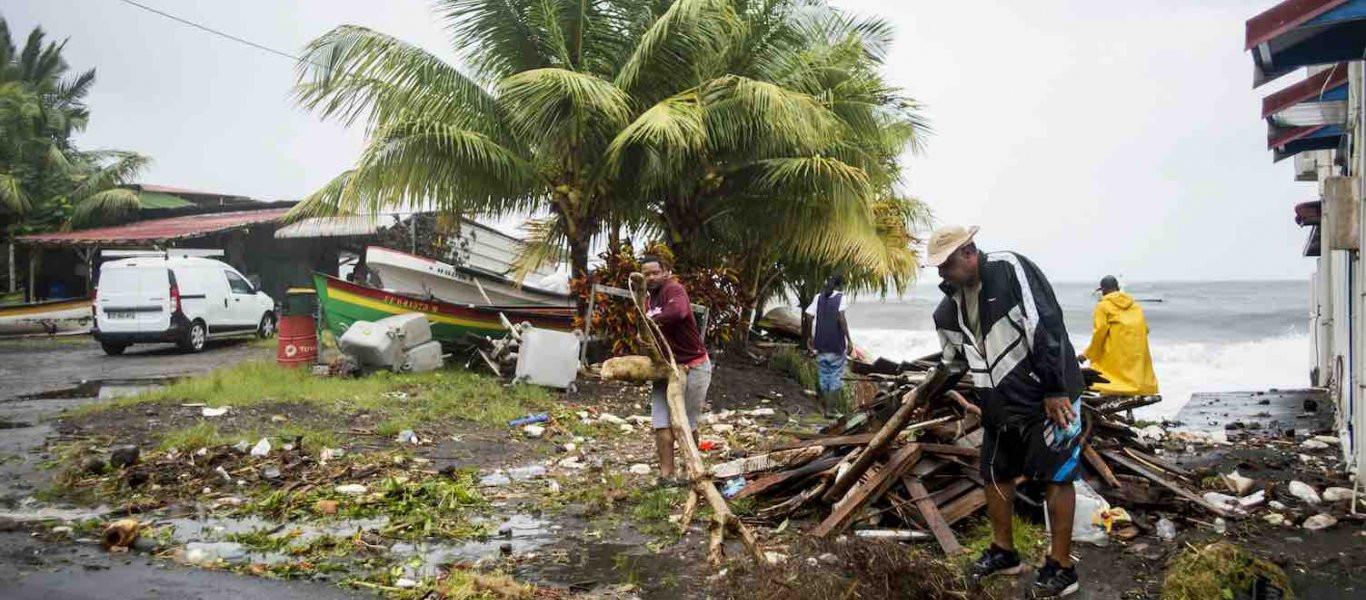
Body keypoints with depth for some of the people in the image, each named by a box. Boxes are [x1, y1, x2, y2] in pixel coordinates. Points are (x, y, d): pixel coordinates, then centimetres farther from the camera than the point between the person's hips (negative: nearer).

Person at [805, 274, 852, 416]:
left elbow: (810, 318, 0)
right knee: (836, 378, 5)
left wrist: (810, 338, 10)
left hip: (820, 345, 4)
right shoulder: (841, 298, -5)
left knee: (824, 378, 14)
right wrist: (849, 340, -17)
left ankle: (826, 408, 18)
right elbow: (841, 318, -19)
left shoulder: (819, 297, 6)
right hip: (836, 345, -4)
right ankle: (831, 409, 2)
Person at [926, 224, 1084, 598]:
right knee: (995, 475, 13)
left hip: (1047, 395, -8)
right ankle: (1004, 552, 29)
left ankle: (1061, 567, 7)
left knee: (1056, 476, -1)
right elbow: (955, 358, 18)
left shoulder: (1010, 270, -18)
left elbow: (1045, 327, -22)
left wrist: (1055, 391, -22)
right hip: (999, 402, 8)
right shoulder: (950, 307, 4)